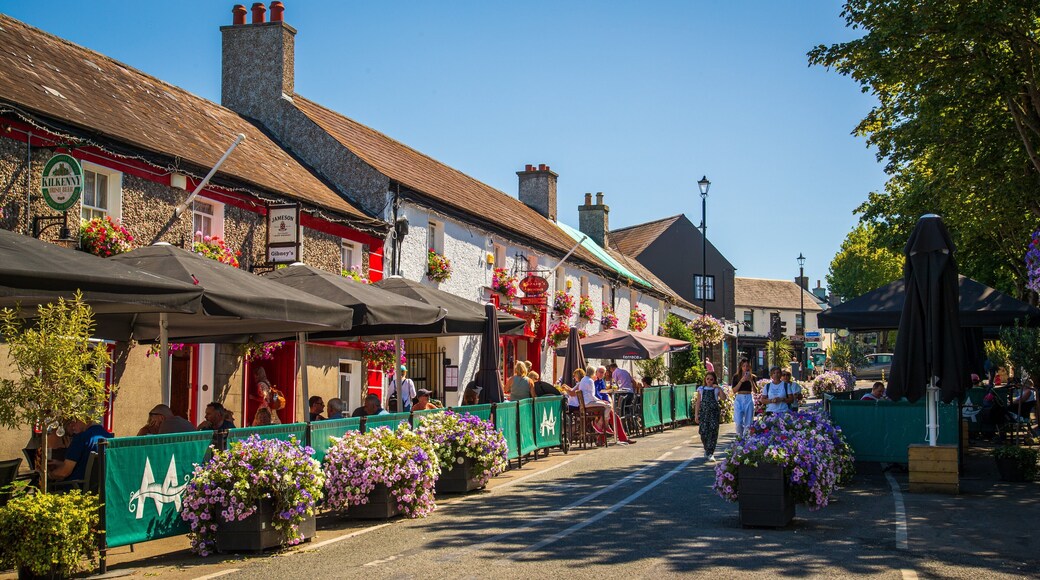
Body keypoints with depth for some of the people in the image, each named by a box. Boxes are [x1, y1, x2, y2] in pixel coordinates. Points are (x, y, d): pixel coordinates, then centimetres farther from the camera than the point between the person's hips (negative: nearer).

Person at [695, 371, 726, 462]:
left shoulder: (717, 389, 7)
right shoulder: (701, 389, 11)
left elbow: (724, 398, -8)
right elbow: (698, 403, 10)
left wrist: (719, 388, -14)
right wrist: (696, 415, 5)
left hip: (714, 413, -1)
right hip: (703, 413, 1)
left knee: (713, 432, -10)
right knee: (703, 432, -4)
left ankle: (710, 454, -8)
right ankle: (707, 449, 22)